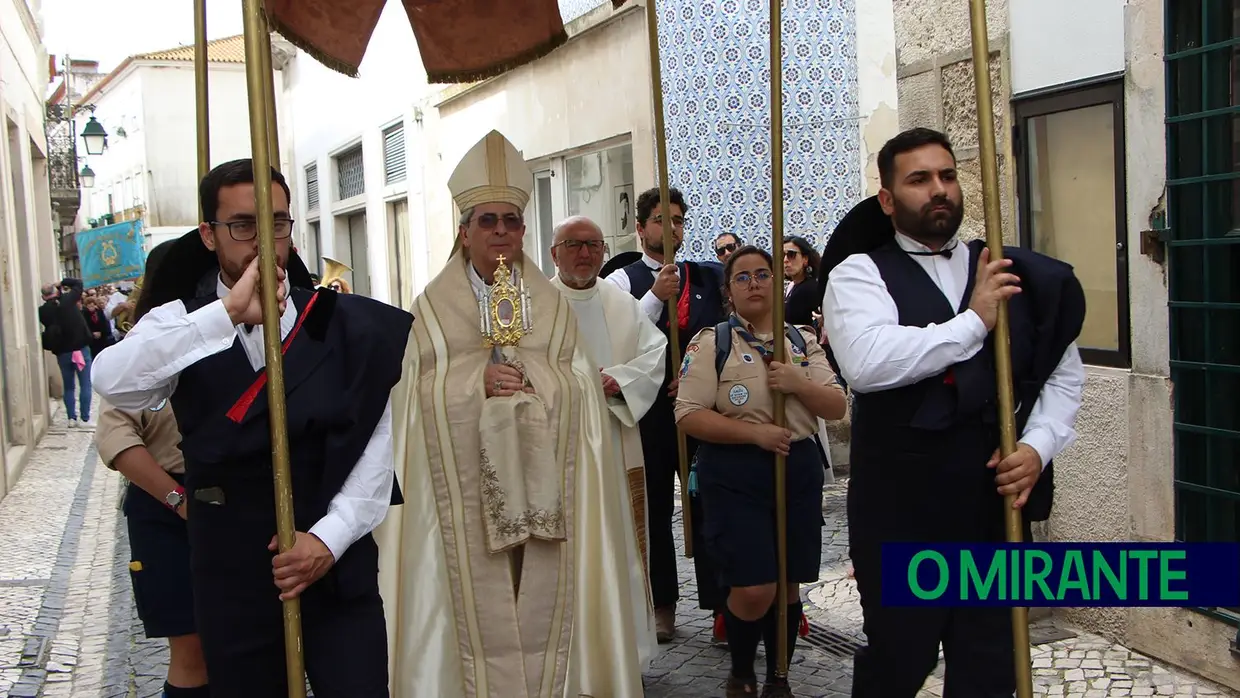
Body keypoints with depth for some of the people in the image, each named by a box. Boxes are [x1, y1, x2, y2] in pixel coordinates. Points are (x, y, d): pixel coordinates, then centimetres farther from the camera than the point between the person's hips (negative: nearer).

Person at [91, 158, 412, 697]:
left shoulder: (342, 324, 0)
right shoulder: (182, 324, -1)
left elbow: (376, 447, -3)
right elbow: (112, 381, -22)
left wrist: (330, 537, -13)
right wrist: (228, 314, -30)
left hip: (336, 566, 0)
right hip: (230, 576, 1)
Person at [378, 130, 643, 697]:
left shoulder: (552, 304, 12)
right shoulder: (433, 306, 7)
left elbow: (582, 384, 7)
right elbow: (421, 391, 0)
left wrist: (533, 377, -10)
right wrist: (479, 382, -14)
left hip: (544, 485, 2)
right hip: (470, 488, -1)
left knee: (543, 601, 3)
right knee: (481, 605, -2)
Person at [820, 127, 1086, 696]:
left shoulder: (1012, 273, 9)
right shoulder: (859, 273, -4)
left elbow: (1064, 373, 14)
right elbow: (866, 362, -23)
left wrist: (1038, 445, -3)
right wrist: (973, 320, -18)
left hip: (998, 499, 4)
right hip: (900, 506, -4)